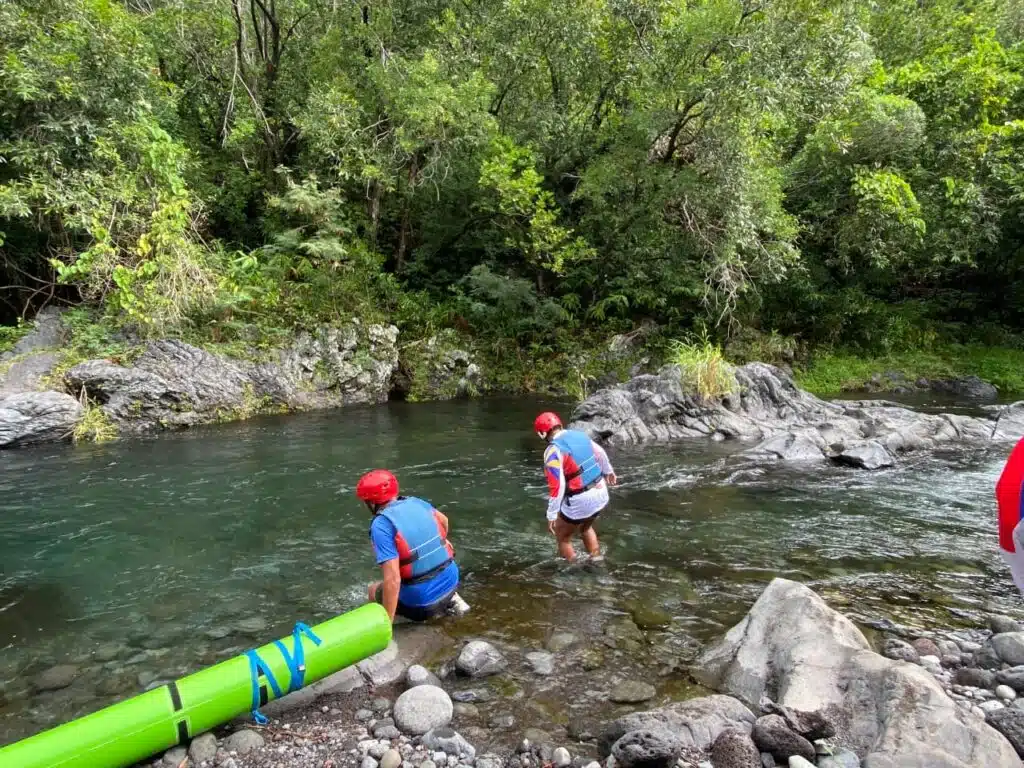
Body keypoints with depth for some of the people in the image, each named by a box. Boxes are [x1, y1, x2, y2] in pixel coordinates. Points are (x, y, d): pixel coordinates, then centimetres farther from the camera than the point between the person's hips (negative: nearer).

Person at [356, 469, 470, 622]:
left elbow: (393, 580, -25)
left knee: (374, 590, 22)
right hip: (451, 581, 6)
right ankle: (449, 600, 18)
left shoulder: (381, 526, -19)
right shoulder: (416, 502, 1)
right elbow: (444, 521, 23)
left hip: (423, 602, -6)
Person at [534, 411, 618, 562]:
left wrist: (552, 515, -16)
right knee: (586, 528, 34)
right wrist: (608, 471, 38)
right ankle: (597, 560, 37)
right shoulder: (579, 435, 3)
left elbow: (556, 486, -23)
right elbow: (600, 453, 20)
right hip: (601, 493, 7)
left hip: (580, 501, -7)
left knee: (562, 537, 17)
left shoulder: (553, 450, -19)